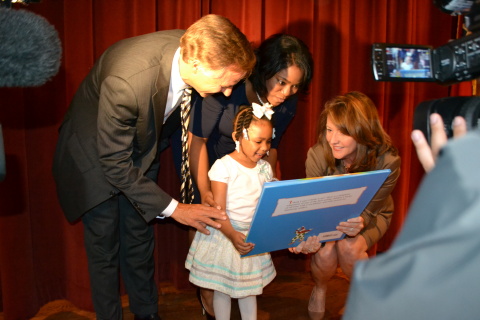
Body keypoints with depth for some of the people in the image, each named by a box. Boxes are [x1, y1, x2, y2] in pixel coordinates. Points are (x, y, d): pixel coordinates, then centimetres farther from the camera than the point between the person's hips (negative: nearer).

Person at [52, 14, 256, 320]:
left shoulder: (193, 48, -23)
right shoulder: (125, 81, -42)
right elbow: (114, 164, -29)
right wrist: (173, 208, -25)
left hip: (140, 152, 5)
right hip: (95, 157, -5)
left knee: (139, 244, 15)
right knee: (104, 251, 6)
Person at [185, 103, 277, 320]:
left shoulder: (265, 168, 1)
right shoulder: (224, 166, -17)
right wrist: (233, 236, -34)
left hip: (253, 238, 5)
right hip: (225, 236, -5)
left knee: (249, 287, 17)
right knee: (222, 288, 10)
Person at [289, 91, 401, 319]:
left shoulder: (387, 161, -28)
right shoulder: (318, 155, -25)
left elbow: (368, 210, -24)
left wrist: (359, 223, -50)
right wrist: (310, 234, -44)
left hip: (371, 216, -1)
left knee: (348, 247, -31)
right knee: (325, 251, -29)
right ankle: (319, 288, 7)